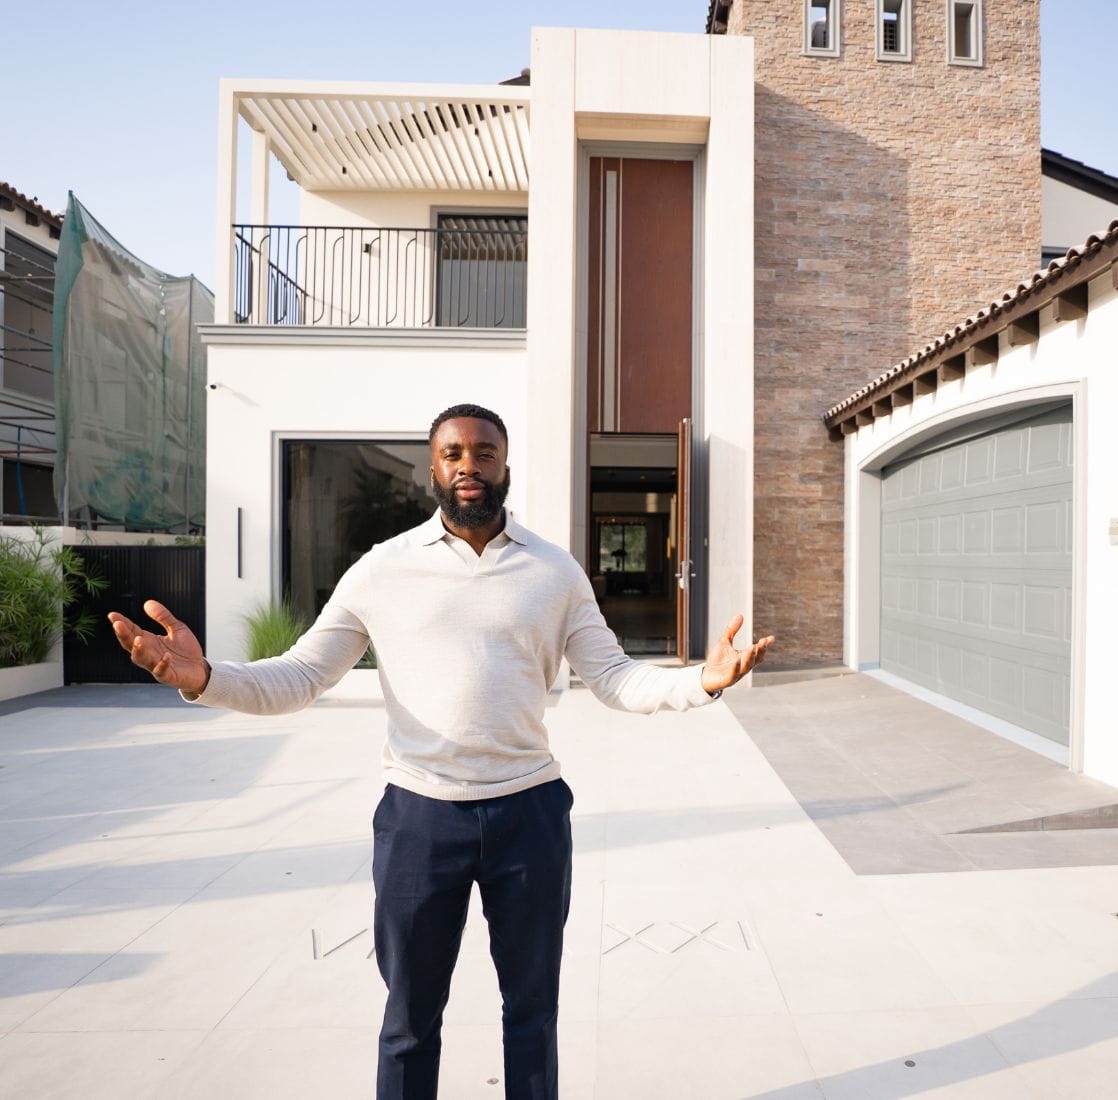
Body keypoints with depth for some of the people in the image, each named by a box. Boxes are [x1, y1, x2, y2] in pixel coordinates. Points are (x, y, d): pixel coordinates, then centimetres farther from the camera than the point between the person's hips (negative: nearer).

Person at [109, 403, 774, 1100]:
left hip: (530, 812, 1)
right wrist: (203, 678, -20)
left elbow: (615, 678, -1)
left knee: (532, 1007, 21)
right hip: (419, 815, 0)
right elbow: (299, 678, -3)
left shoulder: (556, 571, 0)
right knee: (411, 1015, 19)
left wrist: (703, 679, -17)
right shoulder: (383, 569, -3)